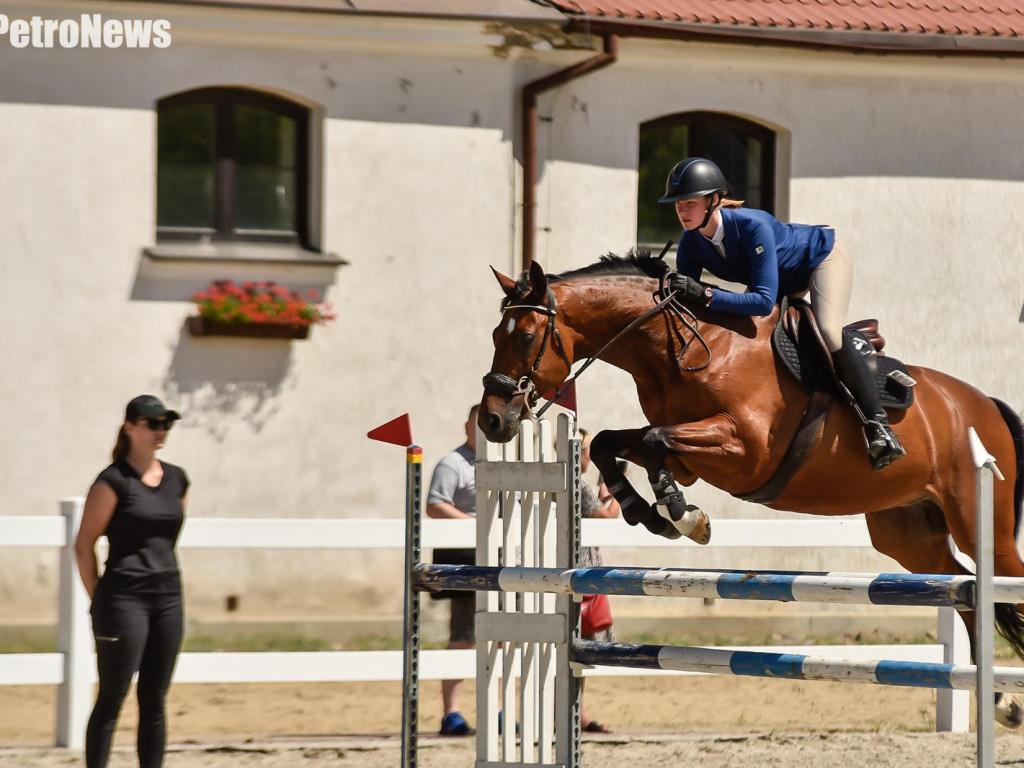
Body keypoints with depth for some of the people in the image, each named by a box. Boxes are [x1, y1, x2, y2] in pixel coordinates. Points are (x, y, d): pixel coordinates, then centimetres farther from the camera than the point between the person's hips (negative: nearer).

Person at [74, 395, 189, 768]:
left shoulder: (177, 480, 10)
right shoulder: (114, 481, -8)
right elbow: (84, 545, -6)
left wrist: (164, 580, 13)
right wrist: (98, 600, -5)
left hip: (168, 597, 6)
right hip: (124, 597, -6)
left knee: (154, 702, 9)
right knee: (112, 699, -3)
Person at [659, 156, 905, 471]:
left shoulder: (752, 225, -41)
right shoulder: (691, 245, -22)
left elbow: (764, 300, -48)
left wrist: (706, 295, -55)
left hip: (823, 259, -8)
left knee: (829, 332, -28)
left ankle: (878, 424, -23)